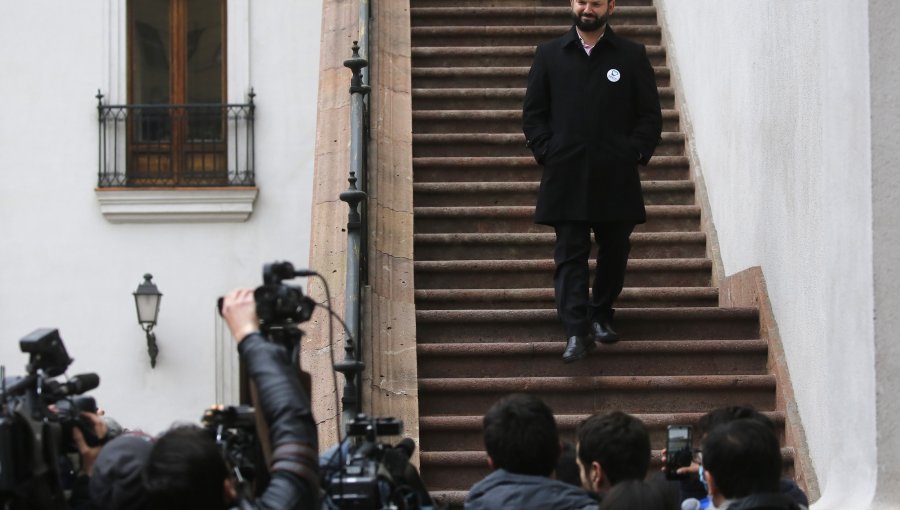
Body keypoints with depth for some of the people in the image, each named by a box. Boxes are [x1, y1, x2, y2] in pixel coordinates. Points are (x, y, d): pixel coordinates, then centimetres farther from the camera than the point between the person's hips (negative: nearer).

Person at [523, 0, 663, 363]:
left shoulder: (632, 57, 6)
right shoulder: (550, 55, 8)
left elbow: (650, 115, 6)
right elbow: (533, 112, 9)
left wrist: (635, 153, -5)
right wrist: (546, 152, -3)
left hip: (616, 178, 1)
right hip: (566, 176, 0)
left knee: (614, 251, 9)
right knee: (570, 254, -7)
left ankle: (601, 315, 28)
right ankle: (577, 331, -11)